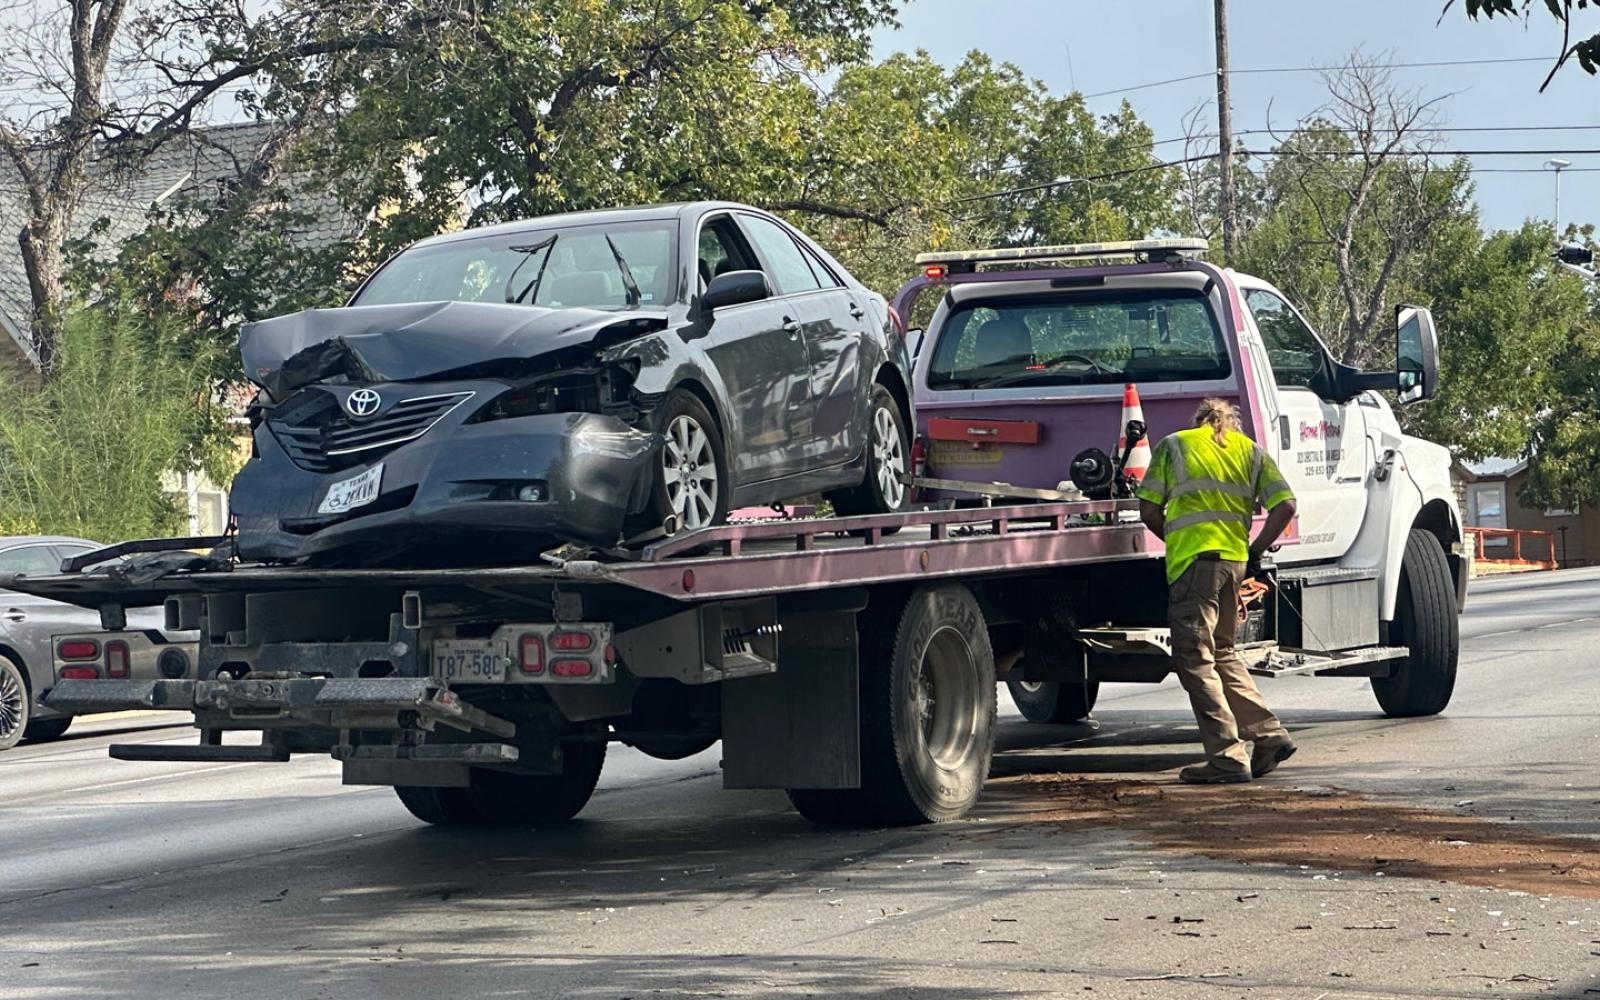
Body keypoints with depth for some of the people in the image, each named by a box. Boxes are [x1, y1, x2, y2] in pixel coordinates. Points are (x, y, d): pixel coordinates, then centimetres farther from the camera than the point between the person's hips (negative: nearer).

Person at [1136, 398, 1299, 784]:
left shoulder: (1173, 445, 11)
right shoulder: (1251, 451, 18)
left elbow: (1149, 511, 6)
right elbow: (1285, 505, 6)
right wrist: (1255, 551, 15)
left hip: (1193, 560, -5)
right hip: (1234, 560, 5)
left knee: (1195, 659, -2)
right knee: (1220, 653, 21)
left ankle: (1228, 757, -7)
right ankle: (1269, 735, 15)